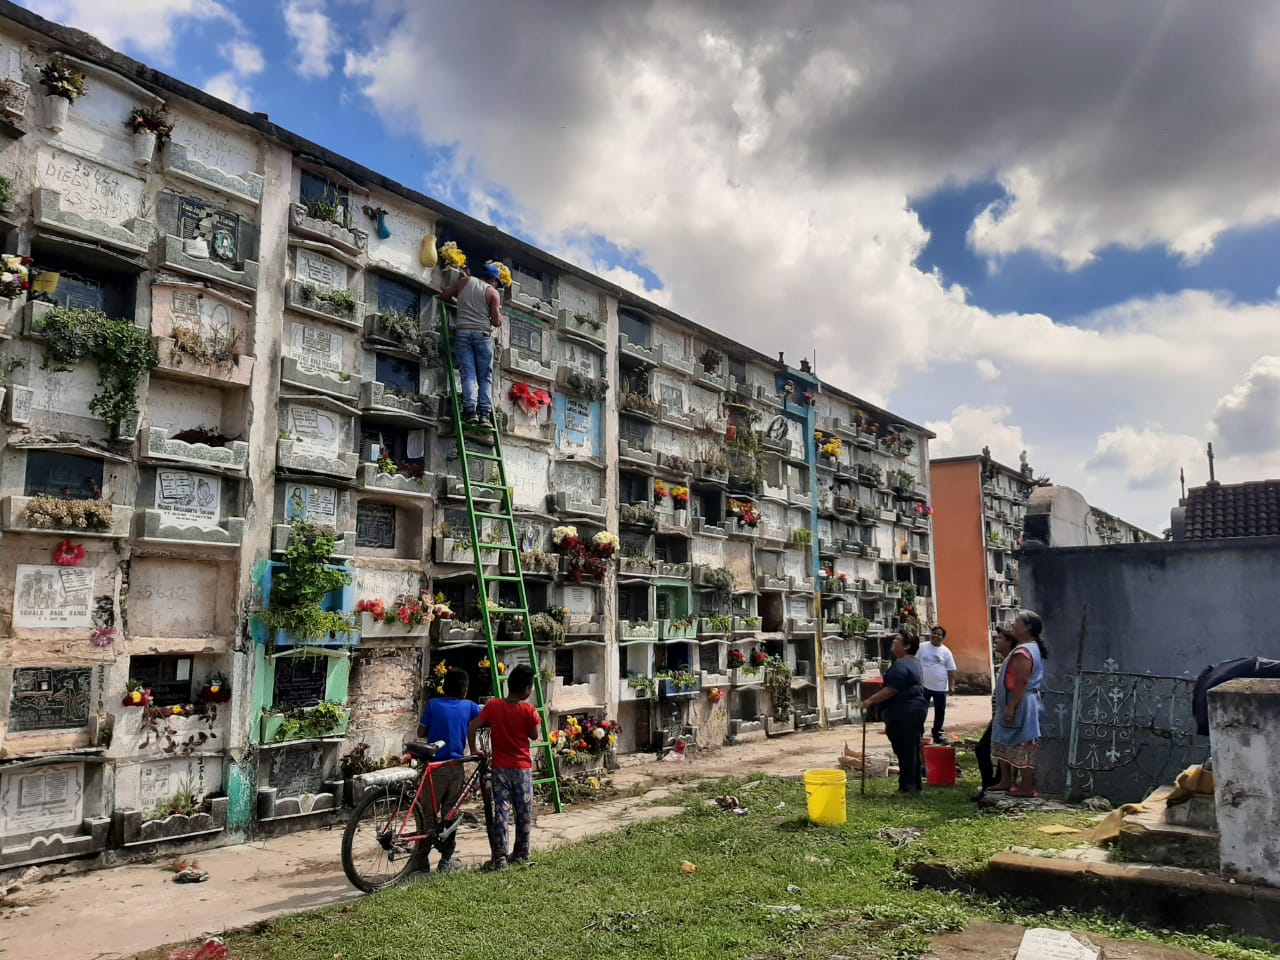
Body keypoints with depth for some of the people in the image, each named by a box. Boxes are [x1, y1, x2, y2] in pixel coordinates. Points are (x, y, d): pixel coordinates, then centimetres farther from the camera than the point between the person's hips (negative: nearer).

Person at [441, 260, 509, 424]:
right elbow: (496, 322, -2)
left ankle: (470, 411, -16)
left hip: (462, 332, 2)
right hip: (483, 334, -2)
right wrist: (500, 316, 20)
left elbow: (445, 295, 19)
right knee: (485, 377, 3)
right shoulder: (493, 293, 2)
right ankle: (484, 413, -7)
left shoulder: (465, 281, 11)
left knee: (468, 374, -3)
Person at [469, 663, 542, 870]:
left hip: (500, 767, 1)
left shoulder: (493, 705, -4)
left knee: (501, 811, 3)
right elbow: (534, 735, 0)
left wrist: (473, 750, 2)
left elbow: (473, 727, -8)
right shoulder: (528, 711, -11)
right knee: (524, 812, 12)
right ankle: (521, 854, 21)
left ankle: (499, 857, -2)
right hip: (522, 767, -1)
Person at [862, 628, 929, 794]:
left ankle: (907, 785, 1)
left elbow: (891, 690, -23)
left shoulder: (901, 665, -18)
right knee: (913, 748, 14)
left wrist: (870, 700, -17)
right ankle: (917, 784, 19)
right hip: (915, 708, 10)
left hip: (904, 712, -10)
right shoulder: (913, 662, 16)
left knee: (904, 749, -4)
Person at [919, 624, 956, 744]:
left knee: (940, 711, 10)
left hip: (940, 687, 0)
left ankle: (936, 734, 24)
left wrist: (951, 685, -7)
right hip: (924, 686, 0)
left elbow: (951, 670, -1)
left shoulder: (945, 651, -4)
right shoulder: (923, 647, -1)